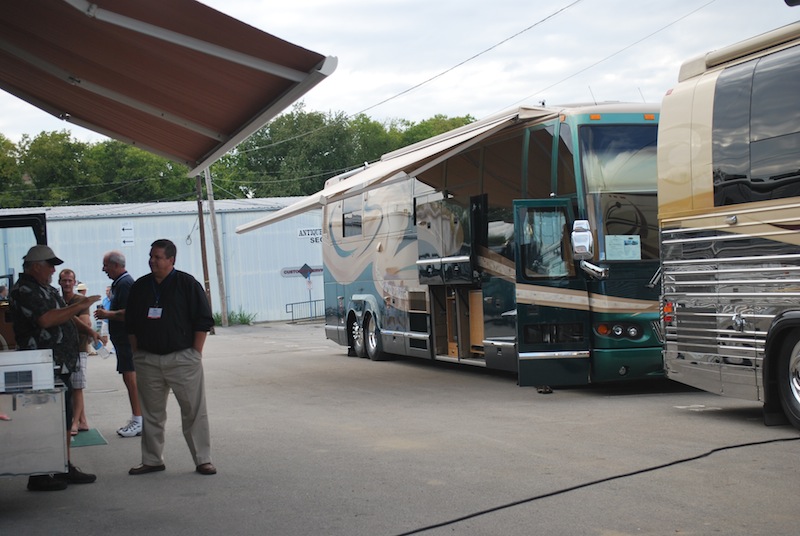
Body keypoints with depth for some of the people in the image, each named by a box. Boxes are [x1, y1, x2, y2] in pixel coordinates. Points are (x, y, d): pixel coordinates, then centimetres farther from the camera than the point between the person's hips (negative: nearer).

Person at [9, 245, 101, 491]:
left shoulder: (47, 290, 18)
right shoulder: (23, 291, -13)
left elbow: (65, 317, 29)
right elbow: (46, 320, -26)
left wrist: (87, 330, 13)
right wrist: (80, 306, -20)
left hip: (62, 366, 10)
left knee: (64, 419, 13)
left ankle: (66, 468, 21)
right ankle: (38, 476, 1)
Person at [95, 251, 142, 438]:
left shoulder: (124, 284, -15)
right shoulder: (119, 283, 18)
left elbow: (128, 313, -24)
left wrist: (107, 314, -14)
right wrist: (107, 314, 14)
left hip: (127, 337, -11)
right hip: (123, 338, 11)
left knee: (131, 378, -10)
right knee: (130, 379, 13)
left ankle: (138, 421, -8)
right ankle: (136, 420, 18)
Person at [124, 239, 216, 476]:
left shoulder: (187, 284, -4)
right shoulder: (140, 286, 9)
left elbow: (203, 320, -3)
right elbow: (131, 324, 16)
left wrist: (196, 353, -7)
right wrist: (136, 353, 10)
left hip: (182, 358, -4)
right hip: (147, 361, 4)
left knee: (194, 411, -2)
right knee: (151, 413, 9)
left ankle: (203, 460, 4)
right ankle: (152, 460, 19)